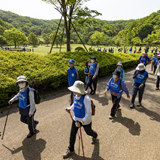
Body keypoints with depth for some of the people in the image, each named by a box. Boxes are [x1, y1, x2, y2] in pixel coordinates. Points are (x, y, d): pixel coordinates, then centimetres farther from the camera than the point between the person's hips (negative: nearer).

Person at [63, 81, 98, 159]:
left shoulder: (86, 99, -33)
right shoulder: (76, 96, -11)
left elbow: (89, 113, -29)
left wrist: (81, 122, -34)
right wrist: (70, 108, -1)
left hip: (85, 121, -5)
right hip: (76, 119, 6)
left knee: (88, 132, 23)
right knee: (72, 134, 13)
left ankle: (95, 136, 60)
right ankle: (71, 149, 36)